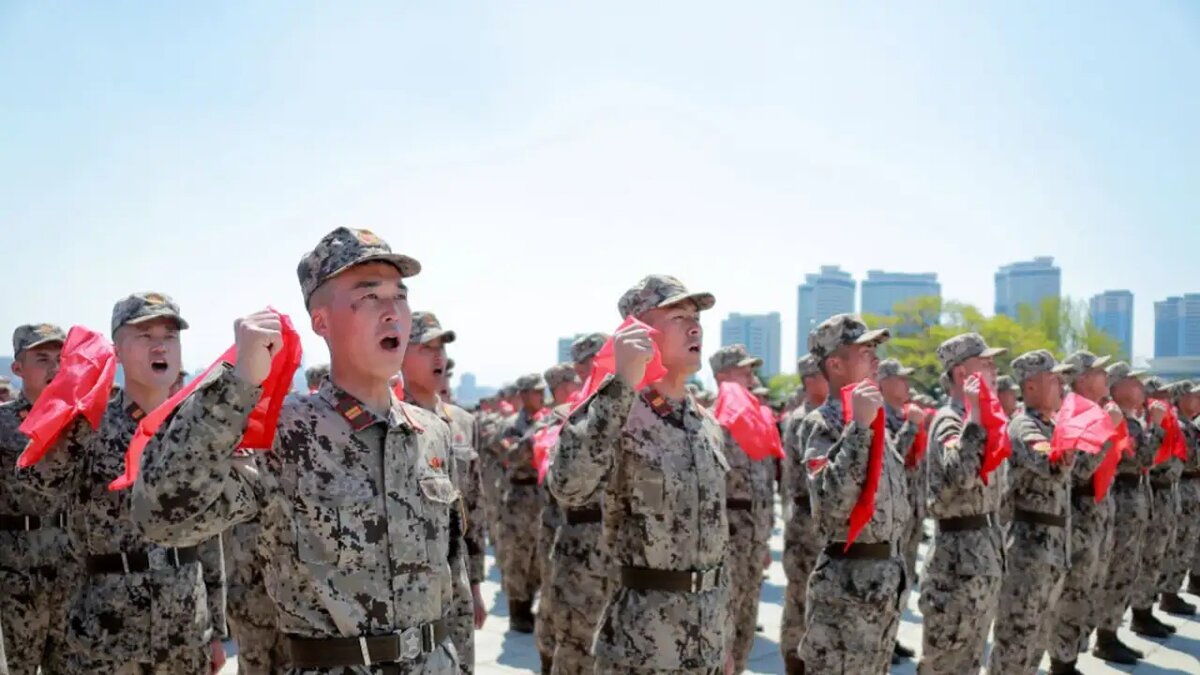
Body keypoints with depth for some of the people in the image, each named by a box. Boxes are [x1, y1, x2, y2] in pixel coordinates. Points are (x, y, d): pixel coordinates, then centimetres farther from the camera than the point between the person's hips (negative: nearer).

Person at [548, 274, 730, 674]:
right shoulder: (618, 415, -15)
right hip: (640, 640, -6)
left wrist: (723, 635, 17)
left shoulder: (707, 424, 8)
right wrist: (621, 385, -36)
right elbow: (568, 488, -35)